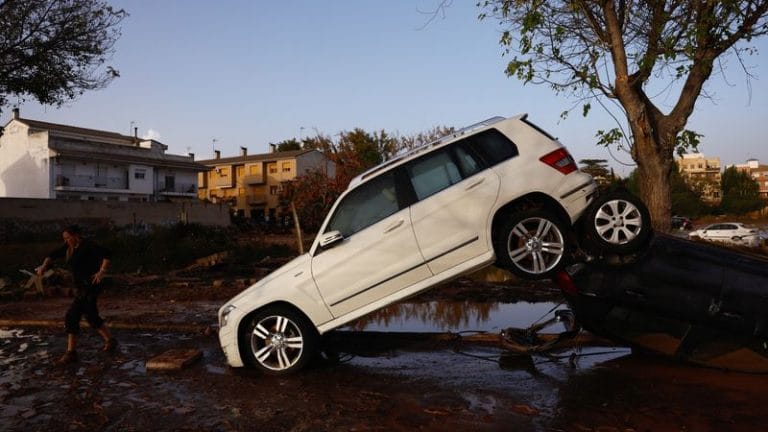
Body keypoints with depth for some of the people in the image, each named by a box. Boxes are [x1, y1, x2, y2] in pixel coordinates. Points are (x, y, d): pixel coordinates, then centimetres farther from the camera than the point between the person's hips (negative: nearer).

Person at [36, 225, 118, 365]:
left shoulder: (87, 246, -16)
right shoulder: (69, 247, 9)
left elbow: (106, 254, -24)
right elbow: (53, 255, 5)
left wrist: (102, 272, -33)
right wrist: (43, 266, -13)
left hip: (90, 286, -9)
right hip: (82, 286, 9)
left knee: (71, 317, -8)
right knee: (91, 317, 16)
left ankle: (71, 353, 3)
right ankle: (110, 341, 30)